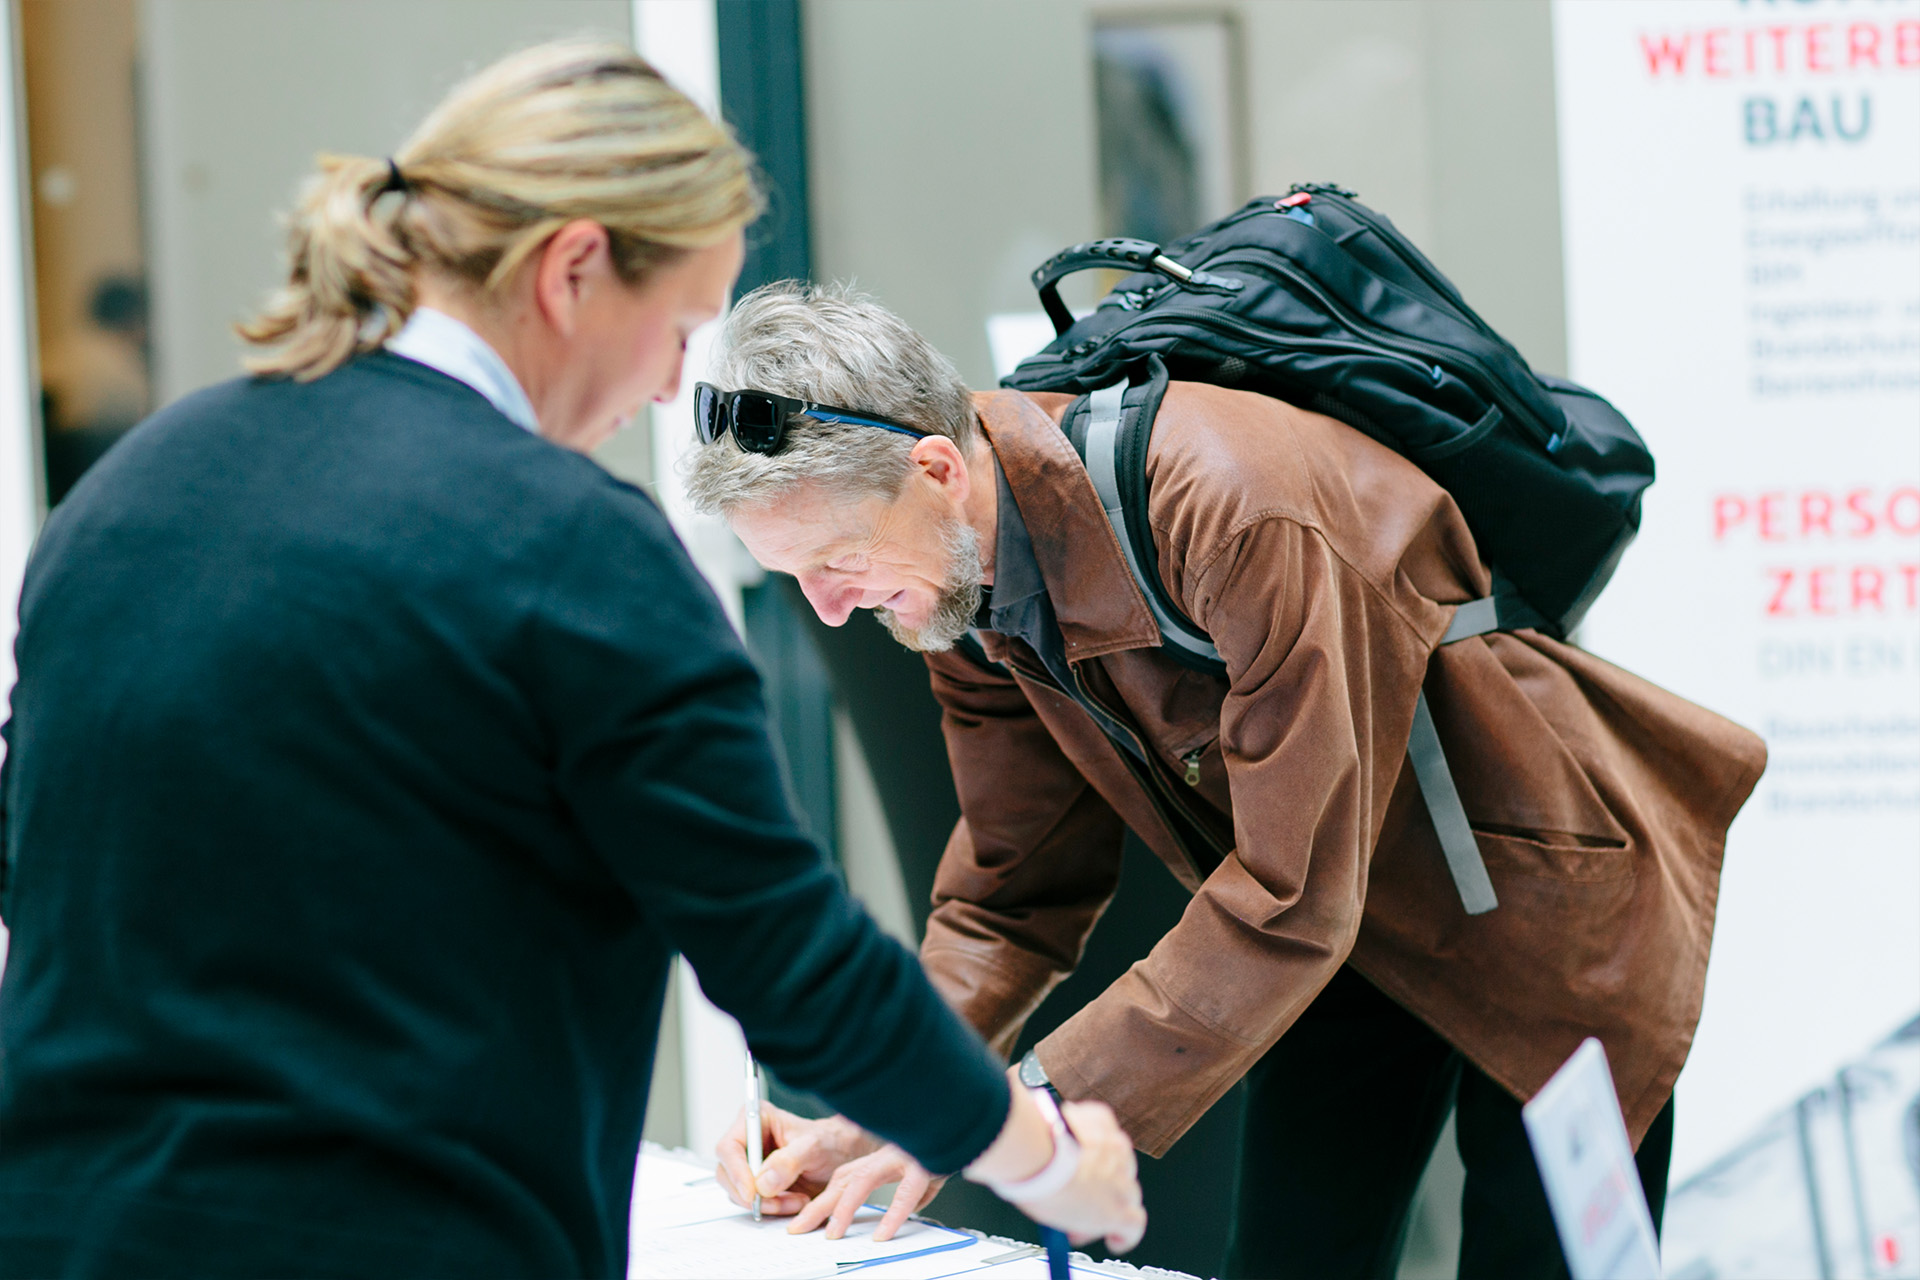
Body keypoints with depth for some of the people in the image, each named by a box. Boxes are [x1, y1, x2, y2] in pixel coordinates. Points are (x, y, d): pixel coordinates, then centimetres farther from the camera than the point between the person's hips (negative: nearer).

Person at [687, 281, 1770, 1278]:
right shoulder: (966, 579, -11)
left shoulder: (1236, 509, -37)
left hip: (1534, 892, -7)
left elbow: (1288, 903, -34)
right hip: (1348, 945, 7)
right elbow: (1014, 894, -2)